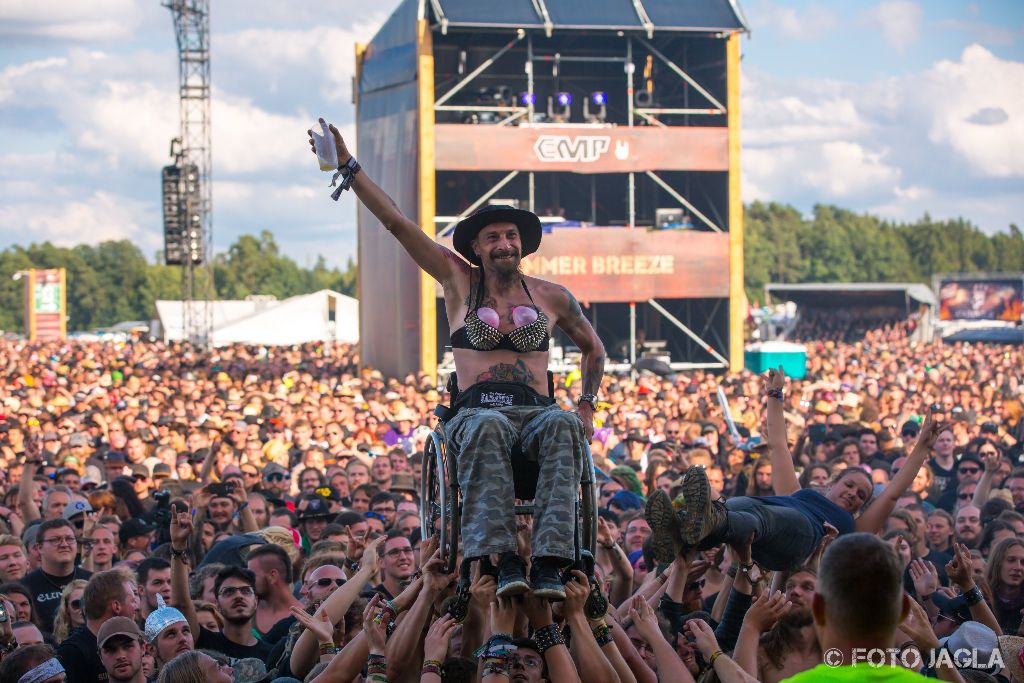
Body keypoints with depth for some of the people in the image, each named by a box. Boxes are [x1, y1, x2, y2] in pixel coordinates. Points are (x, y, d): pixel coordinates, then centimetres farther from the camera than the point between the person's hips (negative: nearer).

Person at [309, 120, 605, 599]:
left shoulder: (550, 297, 17)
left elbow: (593, 346, 32)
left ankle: (548, 564, -48)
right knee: (488, 427, -40)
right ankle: (503, 560, -50)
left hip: (537, 412, 1)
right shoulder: (459, 281, 14)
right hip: (475, 412, -1)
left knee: (563, 425, -37)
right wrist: (349, 167, 3)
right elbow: (396, 223, 9)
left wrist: (586, 406, 16)